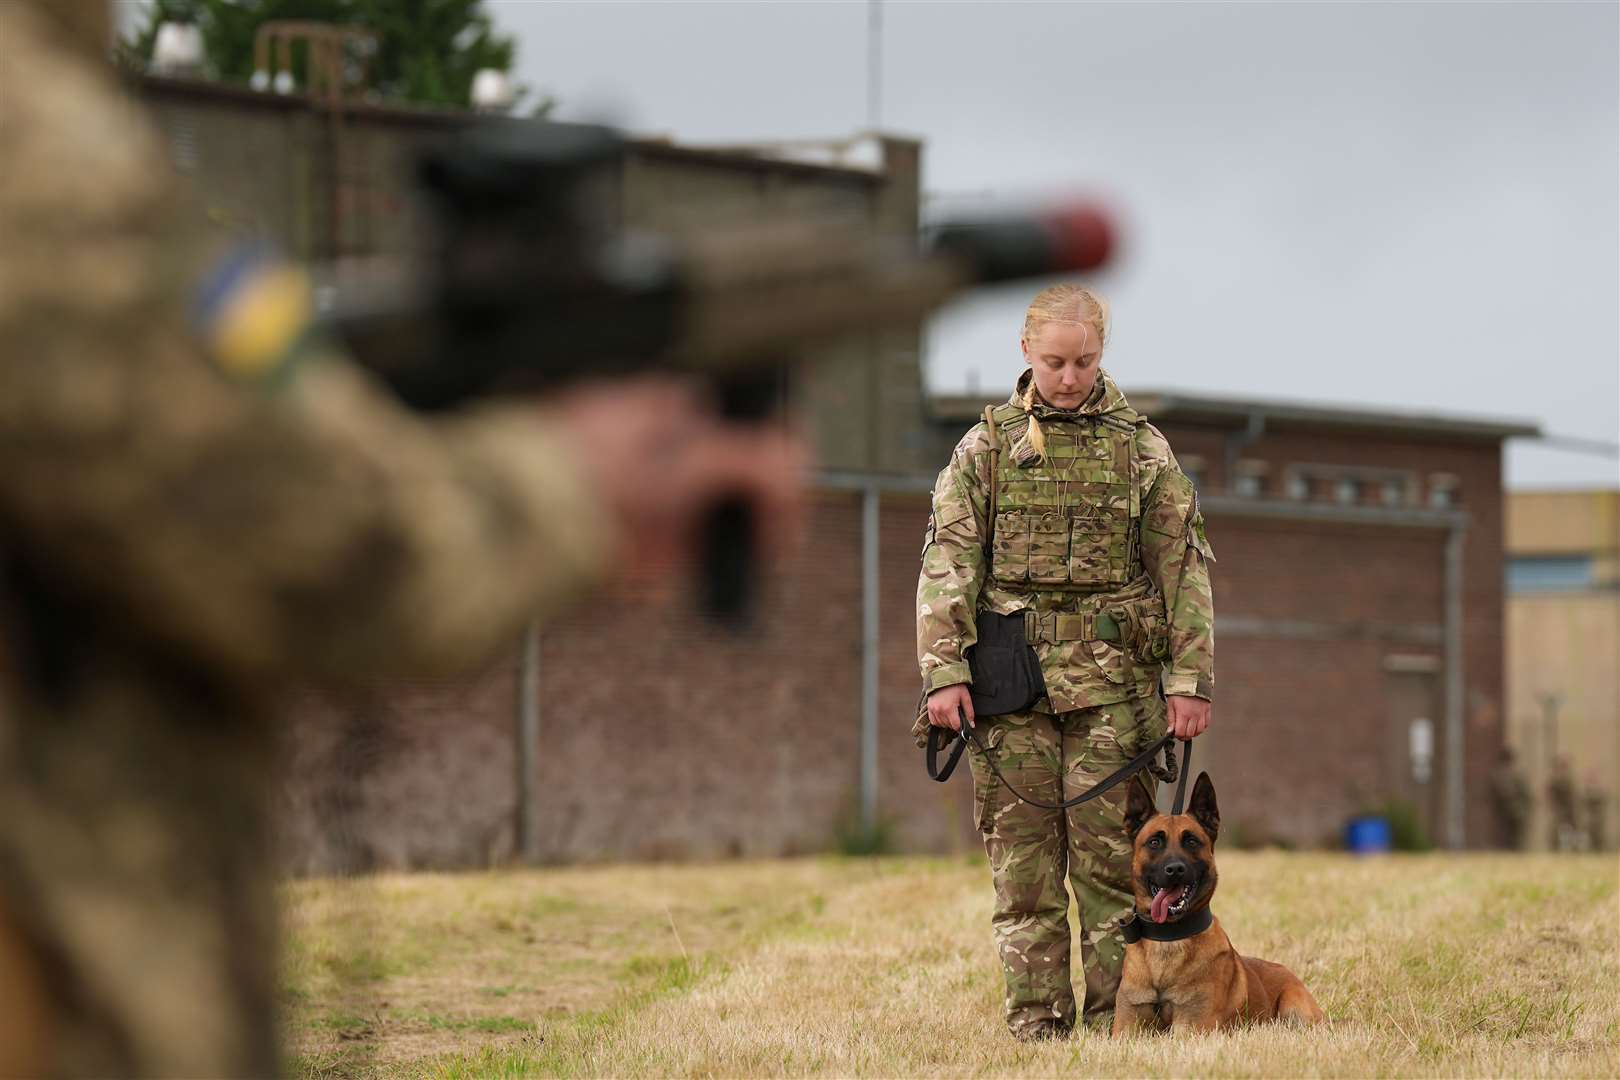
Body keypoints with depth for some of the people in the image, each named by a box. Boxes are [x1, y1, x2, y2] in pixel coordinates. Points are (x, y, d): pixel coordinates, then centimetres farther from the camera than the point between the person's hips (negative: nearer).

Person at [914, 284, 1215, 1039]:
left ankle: (1113, 1018, 2)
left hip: (1111, 679, 0)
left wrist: (1190, 679, -2)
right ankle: (1036, 1020, 4)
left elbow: (1184, 567, 6)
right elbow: (947, 563, 3)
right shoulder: (986, 447, 8)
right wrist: (943, 671, -8)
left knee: (1110, 857, -3)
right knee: (1022, 859, 0)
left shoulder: (1140, 447, 8)